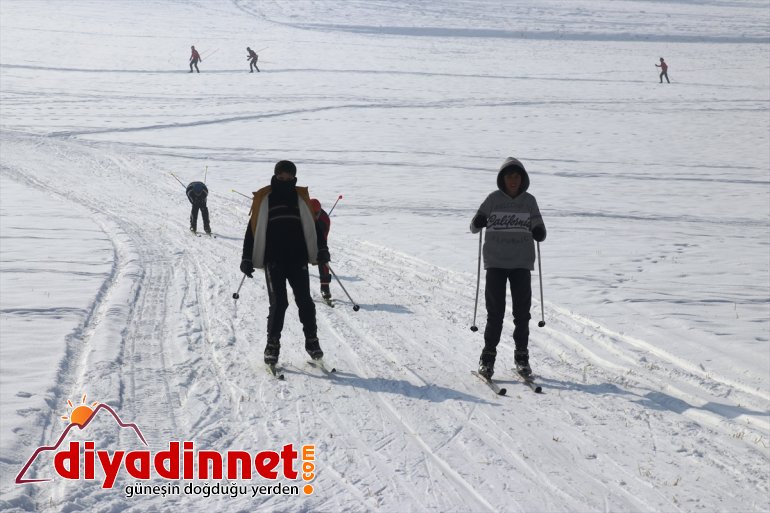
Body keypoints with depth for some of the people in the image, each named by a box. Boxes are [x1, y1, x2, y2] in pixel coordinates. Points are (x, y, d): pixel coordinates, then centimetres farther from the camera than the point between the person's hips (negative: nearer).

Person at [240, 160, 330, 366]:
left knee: (305, 301, -1)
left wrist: (322, 249, 2)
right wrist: (247, 258, 0)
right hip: (274, 260, -2)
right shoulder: (264, 198, 4)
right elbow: (253, 229, 5)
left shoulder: (300, 197, 11)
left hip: (298, 259, 2)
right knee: (278, 303, -5)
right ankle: (272, 344, 5)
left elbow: (313, 226, 15)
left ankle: (311, 341, 11)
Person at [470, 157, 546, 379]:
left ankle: (522, 356, 16)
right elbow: (474, 226, 5)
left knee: (522, 311, 3)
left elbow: (538, 230, 13)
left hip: (522, 263, 1)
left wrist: (540, 233, -10)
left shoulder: (529, 201, 6)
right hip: (496, 262, -1)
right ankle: (488, 356, 6)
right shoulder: (493, 199, 2)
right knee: (495, 311, -3)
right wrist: (478, 223, -18)